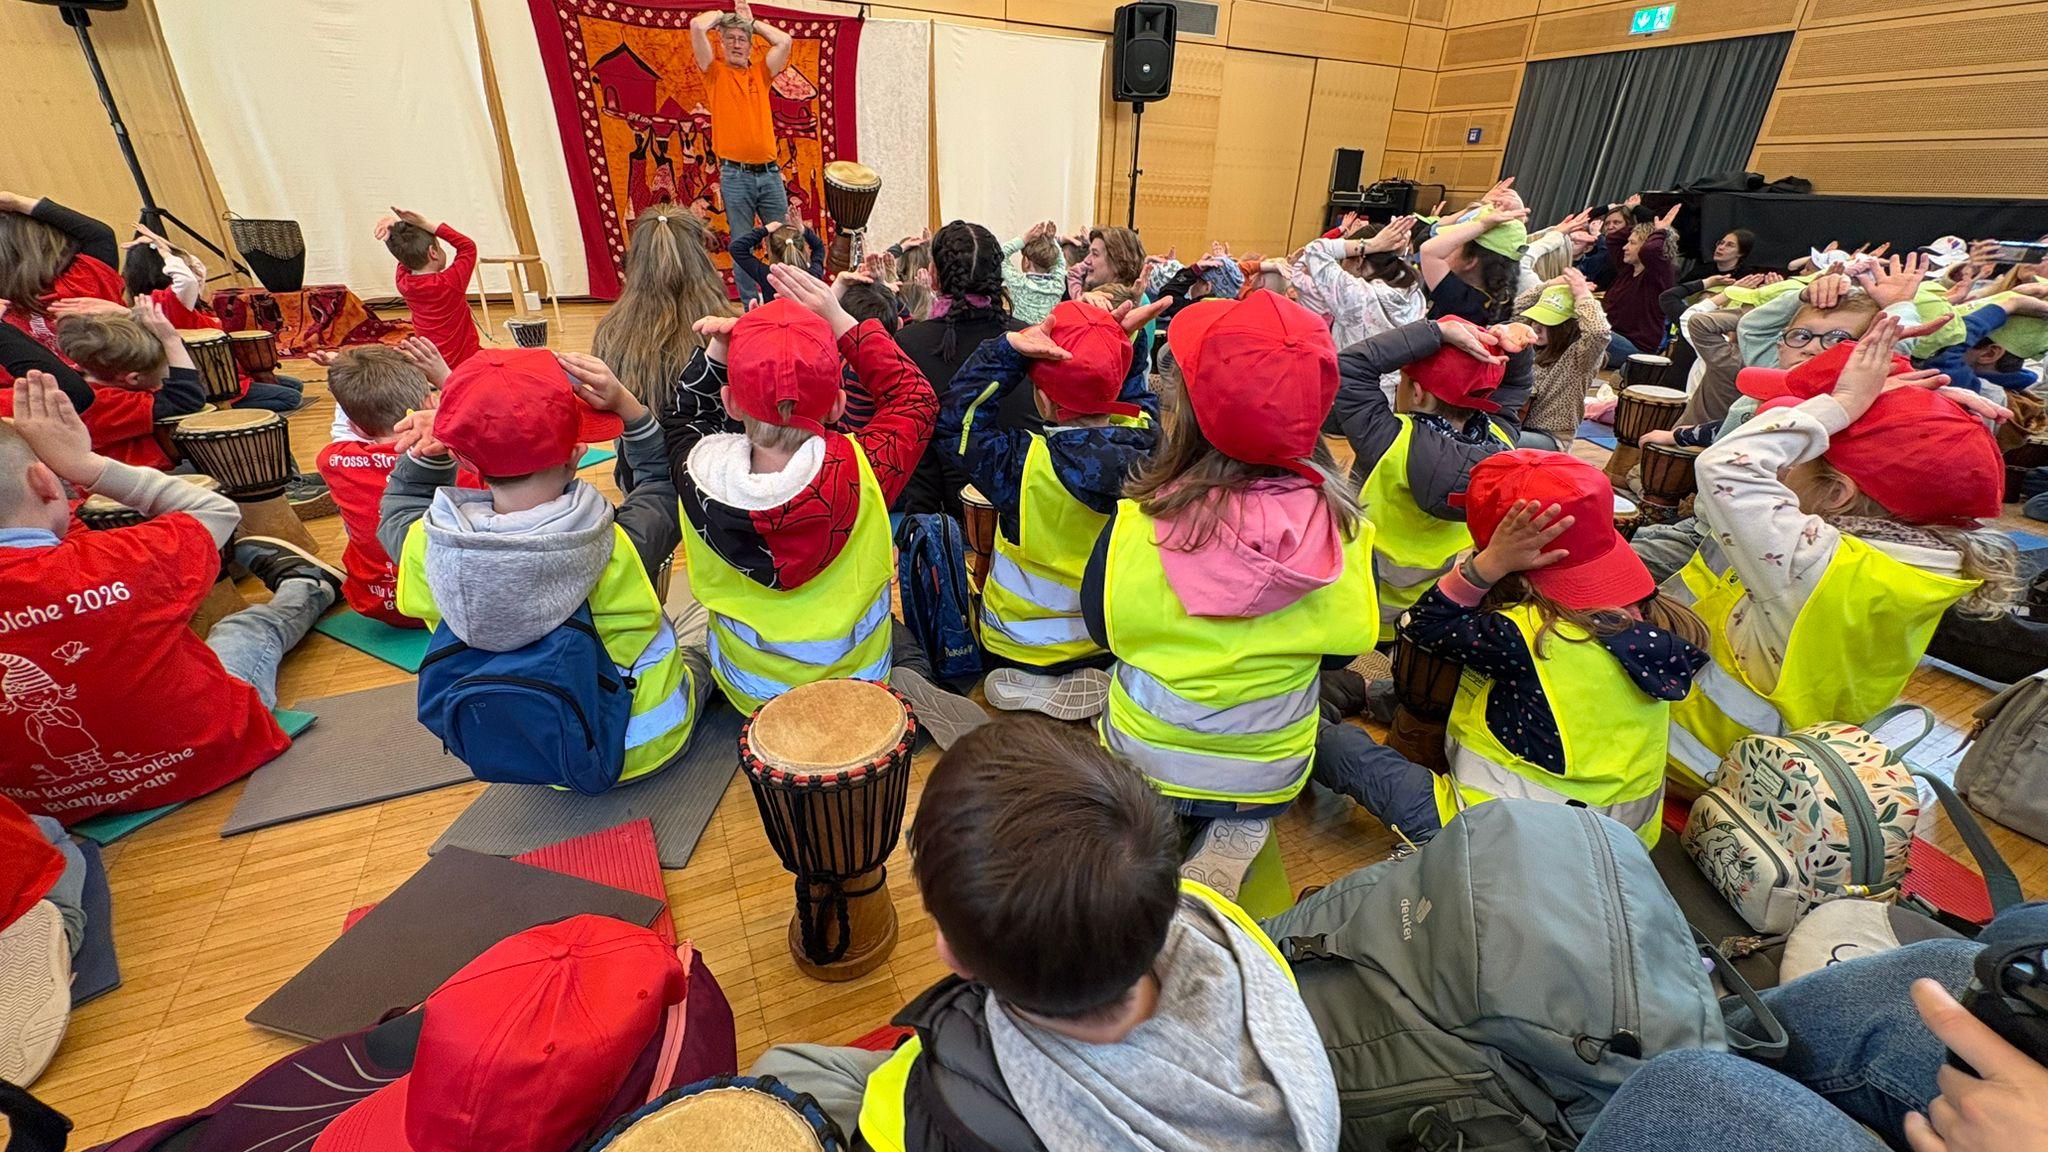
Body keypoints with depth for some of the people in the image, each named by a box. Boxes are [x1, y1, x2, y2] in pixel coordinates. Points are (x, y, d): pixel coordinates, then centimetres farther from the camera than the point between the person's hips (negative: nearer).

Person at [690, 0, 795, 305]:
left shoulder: (760, 72, 16)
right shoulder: (715, 72, 7)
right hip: (735, 175, -3)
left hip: (770, 173, 3)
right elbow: (697, 26, -5)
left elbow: (785, 40, 6)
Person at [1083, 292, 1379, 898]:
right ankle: (1228, 842, 2)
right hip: (1269, 774, 1)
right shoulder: (1338, 525, -20)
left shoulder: (1135, 524, -25)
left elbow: (1104, 628, -7)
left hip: (1145, 757, 0)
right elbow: (1345, 643, -3)